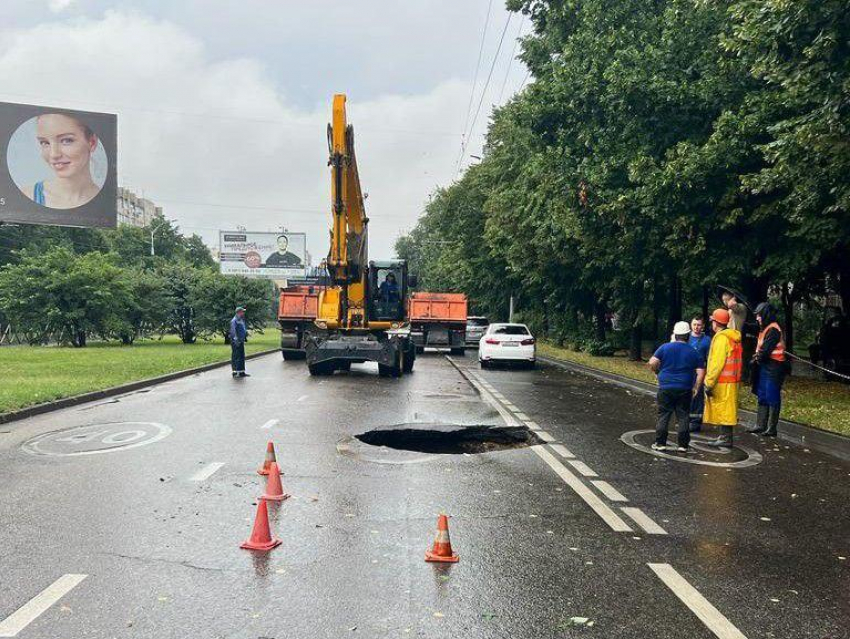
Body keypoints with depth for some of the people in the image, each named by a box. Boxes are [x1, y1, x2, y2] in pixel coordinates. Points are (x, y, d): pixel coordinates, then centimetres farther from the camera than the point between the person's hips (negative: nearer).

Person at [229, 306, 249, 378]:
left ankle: (241, 372, 18)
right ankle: (235, 372, 0)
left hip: (241, 341, 9)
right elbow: (233, 331, -20)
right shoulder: (234, 321, -14)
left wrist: (245, 337, 24)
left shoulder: (242, 320, 15)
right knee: (236, 357, -5)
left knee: (242, 357, 12)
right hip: (236, 342, -9)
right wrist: (236, 340, -24)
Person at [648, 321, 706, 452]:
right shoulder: (693, 352, 2)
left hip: (666, 388, -1)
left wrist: (657, 371, 9)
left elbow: (652, 363, -10)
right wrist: (696, 388, 7)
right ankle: (683, 445, 10)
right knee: (683, 417, 8)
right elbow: (701, 372, -1)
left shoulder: (665, 347, -3)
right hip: (685, 390, 1)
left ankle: (660, 443, 6)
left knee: (663, 416, 5)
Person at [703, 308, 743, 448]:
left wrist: (709, 383, -18)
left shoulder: (721, 338, -15)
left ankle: (726, 438, -3)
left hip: (722, 382, -10)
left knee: (723, 410, -5)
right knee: (726, 411, 14)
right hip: (732, 380, 10)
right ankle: (724, 437, 19)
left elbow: (716, 363, -20)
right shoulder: (733, 337, 16)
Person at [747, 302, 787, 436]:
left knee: (772, 398, -4)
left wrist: (756, 359, -3)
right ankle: (760, 425, 21)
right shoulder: (765, 328, 15)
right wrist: (757, 357, -1)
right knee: (762, 397, 14)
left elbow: (765, 349, -19)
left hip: (773, 368, -10)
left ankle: (771, 429, 0)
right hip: (764, 366, 10)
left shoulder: (773, 329, -16)